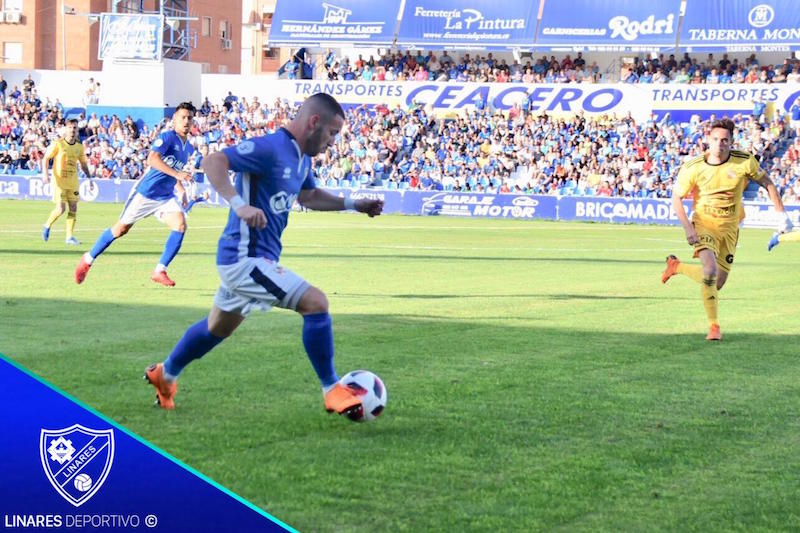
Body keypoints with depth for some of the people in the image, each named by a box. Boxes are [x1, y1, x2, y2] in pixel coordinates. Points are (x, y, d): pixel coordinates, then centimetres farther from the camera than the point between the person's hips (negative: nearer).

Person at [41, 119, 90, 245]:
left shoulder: (79, 146, 5)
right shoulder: (58, 144, -8)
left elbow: (83, 163, 17)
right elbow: (46, 158, -4)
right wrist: (45, 174, -16)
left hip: (73, 182, 5)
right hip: (59, 181, -5)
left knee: (73, 208, 0)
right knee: (60, 209, -11)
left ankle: (70, 236, 8)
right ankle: (47, 226, 17)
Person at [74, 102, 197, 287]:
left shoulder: (189, 149, 10)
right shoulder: (167, 137, -14)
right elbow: (152, 159, -32)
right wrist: (177, 174, -39)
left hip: (165, 197, 6)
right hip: (145, 193, -6)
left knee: (180, 224, -17)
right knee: (121, 229, 3)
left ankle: (160, 271, -11)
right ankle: (87, 260, 22)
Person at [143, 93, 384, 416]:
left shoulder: (302, 157, 10)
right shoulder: (271, 148, -20)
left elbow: (308, 196, 29)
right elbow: (212, 162, -27)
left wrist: (353, 205, 20)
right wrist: (239, 204, -39)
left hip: (243, 259, 11)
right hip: (246, 258, -11)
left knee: (218, 328, 26)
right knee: (315, 303, -17)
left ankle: (165, 375, 46)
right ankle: (332, 392, -8)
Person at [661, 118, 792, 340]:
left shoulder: (744, 162, -13)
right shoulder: (693, 168, -15)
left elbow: (767, 183, 2)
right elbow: (676, 198, -4)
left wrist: (782, 213, -2)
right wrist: (687, 227, -16)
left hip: (729, 228, 3)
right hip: (704, 224, -3)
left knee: (717, 283, 6)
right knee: (710, 270, -27)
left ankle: (677, 266, 33)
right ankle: (713, 326, -12)